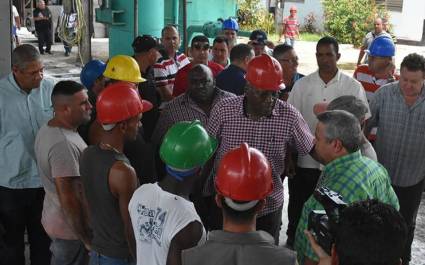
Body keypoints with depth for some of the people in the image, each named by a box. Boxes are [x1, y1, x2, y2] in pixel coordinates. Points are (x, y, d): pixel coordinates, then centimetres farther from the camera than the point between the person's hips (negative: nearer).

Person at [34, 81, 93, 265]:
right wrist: (86, 238, -20)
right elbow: (68, 199, -29)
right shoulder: (63, 144, -30)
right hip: (70, 228, -9)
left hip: (55, 219, 9)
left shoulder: (49, 129, 2)